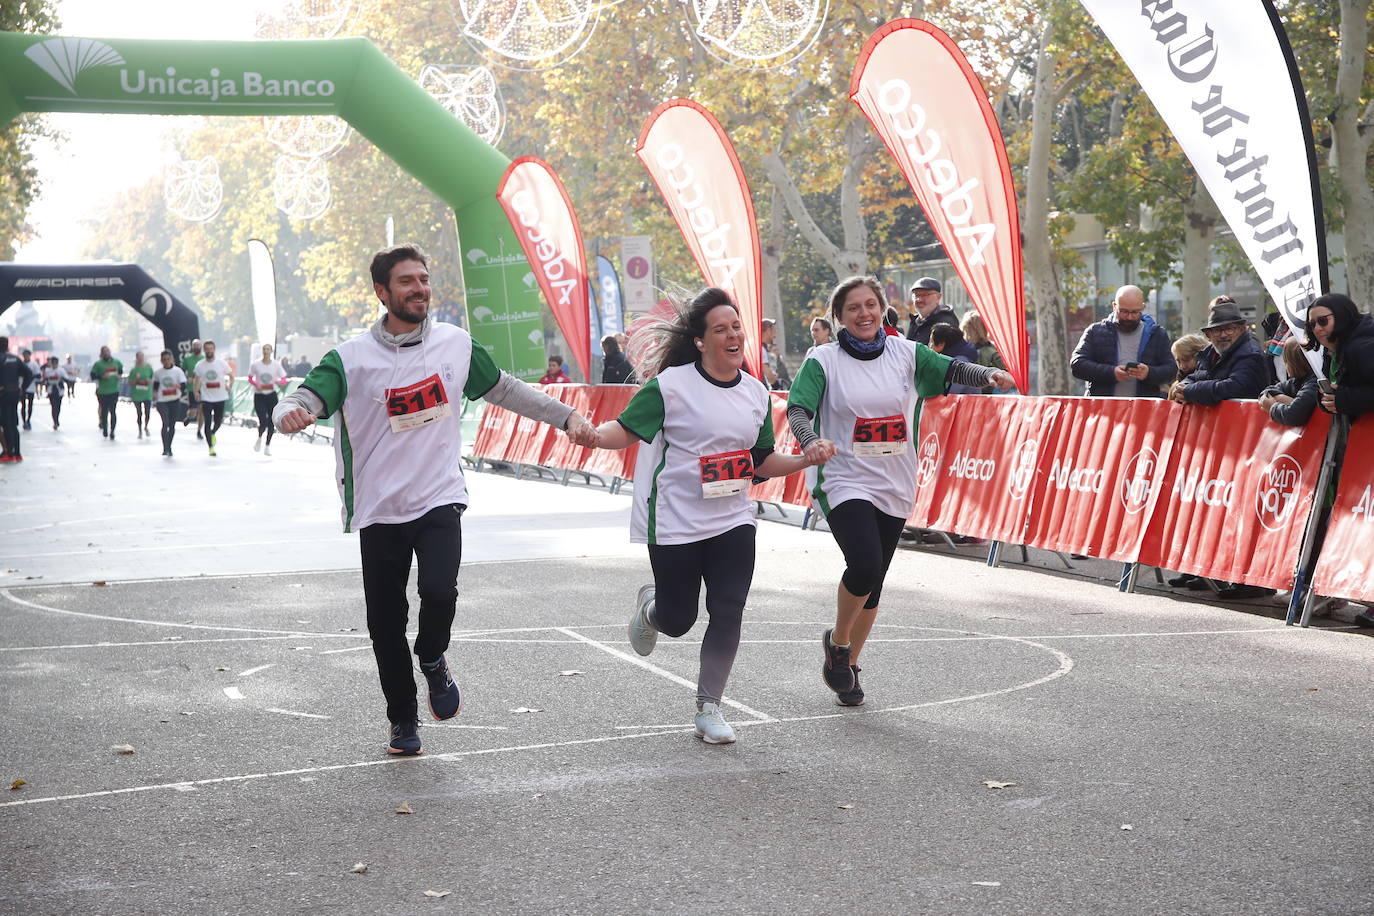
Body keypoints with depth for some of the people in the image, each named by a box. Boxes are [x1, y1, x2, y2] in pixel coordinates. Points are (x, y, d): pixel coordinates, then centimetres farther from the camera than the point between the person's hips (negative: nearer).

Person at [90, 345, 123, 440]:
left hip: (114, 391, 2)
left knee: (113, 411, -4)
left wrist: (119, 375, 10)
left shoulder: (116, 362, 7)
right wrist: (102, 376, -19)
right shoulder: (98, 364, -5)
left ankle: (112, 431, -2)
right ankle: (104, 429, 25)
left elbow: (121, 369, 28)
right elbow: (93, 376, -6)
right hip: (103, 392, -2)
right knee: (104, 411, 6)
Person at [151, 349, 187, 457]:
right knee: (165, 423, -16)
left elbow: (183, 386, -9)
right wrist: (155, 392, 7)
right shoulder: (157, 372, 3)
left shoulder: (178, 371, -4)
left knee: (172, 425, 7)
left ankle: (169, 448, 23)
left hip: (175, 401, 0)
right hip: (162, 401, 0)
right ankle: (165, 449, -14)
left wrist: (177, 386, -29)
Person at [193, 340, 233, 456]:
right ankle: (211, 447, 1)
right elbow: (197, 379, 8)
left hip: (220, 397, 0)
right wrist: (196, 391, -6)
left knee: (218, 421, 8)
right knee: (207, 423, -5)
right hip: (206, 398, 0)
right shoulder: (200, 365, 0)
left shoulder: (221, 363, -2)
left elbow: (231, 375, 7)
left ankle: (213, 433, 42)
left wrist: (230, 386, -9)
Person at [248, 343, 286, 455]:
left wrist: (278, 381, -24)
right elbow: (250, 379, 6)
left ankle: (268, 446, 21)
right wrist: (256, 384, -15)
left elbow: (284, 381, -1)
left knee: (271, 422, 2)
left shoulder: (276, 364, -2)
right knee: (263, 422, -12)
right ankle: (259, 438, 22)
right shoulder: (255, 364, -4)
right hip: (259, 396, -2)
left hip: (272, 396, 2)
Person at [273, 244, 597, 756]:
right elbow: (300, 401, -14)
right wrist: (293, 414, -38)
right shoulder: (351, 359, -5)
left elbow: (503, 389, 18)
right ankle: (403, 721, 26)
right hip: (379, 509, 0)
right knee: (385, 626, 3)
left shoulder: (456, 344, 4)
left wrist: (566, 417, 18)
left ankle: (433, 661, 11)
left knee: (439, 591, -23)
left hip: (439, 500, 0)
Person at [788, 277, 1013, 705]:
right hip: (845, 482, -4)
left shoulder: (904, 352, 5)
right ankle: (837, 641, 5)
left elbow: (951, 370, -4)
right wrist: (811, 441, -33)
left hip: (894, 485, 4)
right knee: (865, 565, -24)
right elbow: (797, 409, -13)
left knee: (873, 580, 9)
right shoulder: (823, 360, -3)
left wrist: (990, 374, -24)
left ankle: (849, 665, 28)